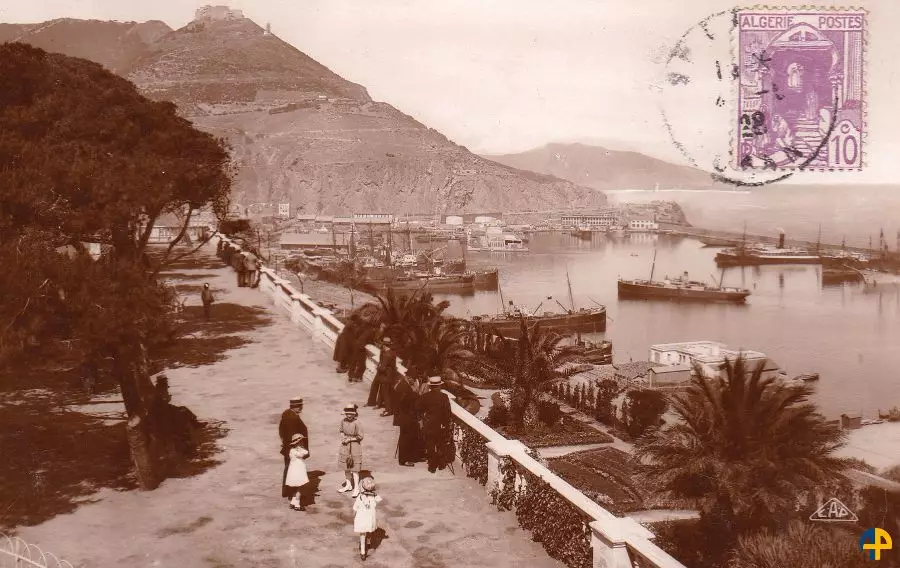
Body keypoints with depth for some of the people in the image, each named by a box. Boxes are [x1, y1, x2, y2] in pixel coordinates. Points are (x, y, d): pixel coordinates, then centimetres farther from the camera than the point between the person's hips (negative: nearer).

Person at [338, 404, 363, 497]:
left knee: (354, 468, -2)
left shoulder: (357, 423, -19)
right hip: (345, 446, 6)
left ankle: (356, 488, 7)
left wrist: (350, 439, -17)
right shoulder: (343, 421, -2)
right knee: (346, 467, 17)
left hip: (354, 447, -6)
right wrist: (342, 437, -4)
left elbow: (360, 437, -15)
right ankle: (348, 485, 33)